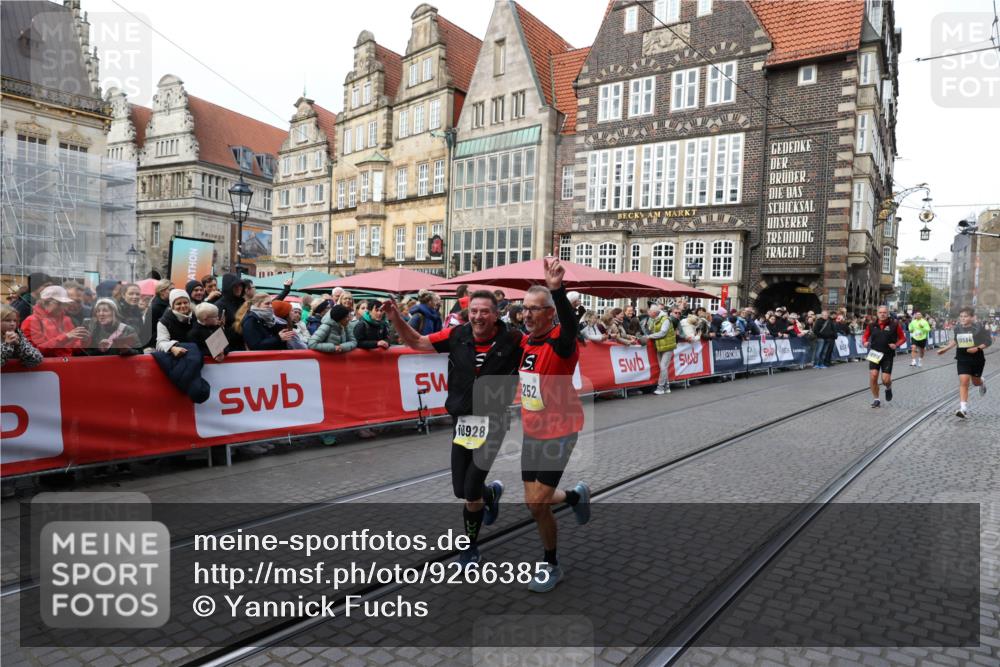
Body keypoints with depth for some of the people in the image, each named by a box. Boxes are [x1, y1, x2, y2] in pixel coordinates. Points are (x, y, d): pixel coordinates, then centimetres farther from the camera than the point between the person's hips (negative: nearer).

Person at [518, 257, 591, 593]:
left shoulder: (561, 342, -20)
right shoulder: (525, 342, 1)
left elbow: (570, 324, -45)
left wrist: (557, 288, -58)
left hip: (559, 433, -7)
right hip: (531, 433, 7)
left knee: (537, 504, -6)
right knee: (534, 502, 13)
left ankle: (552, 566, 19)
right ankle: (577, 495, 43)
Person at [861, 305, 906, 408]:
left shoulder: (894, 325, -1)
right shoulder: (872, 325, 3)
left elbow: (903, 338, 5)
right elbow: (865, 336, 14)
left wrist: (896, 345, -13)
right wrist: (865, 342, -8)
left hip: (888, 355, -1)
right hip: (874, 354, 1)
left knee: (886, 379, -6)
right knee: (873, 376, -10)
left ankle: (888, 388, 33)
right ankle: (876, 400, 7)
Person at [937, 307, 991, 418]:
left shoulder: (979, 327, -12)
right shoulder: (957, 328, -1)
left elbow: (989, 341, -8)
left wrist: (977, 348, -22)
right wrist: (945, 349, 12)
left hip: (977, 359, -2)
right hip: (962, 359, 2)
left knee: (975, 382, 17)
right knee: (963, 381, -11)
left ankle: (982, 382, 58)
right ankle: (963, 408, -13)